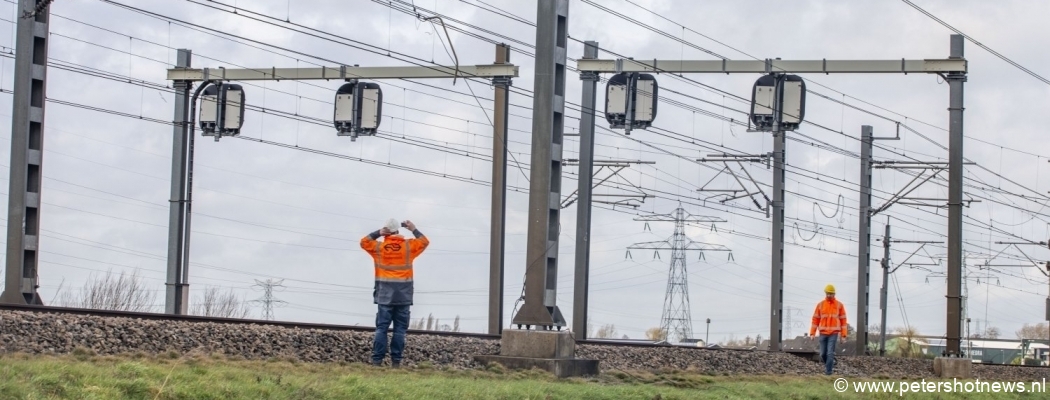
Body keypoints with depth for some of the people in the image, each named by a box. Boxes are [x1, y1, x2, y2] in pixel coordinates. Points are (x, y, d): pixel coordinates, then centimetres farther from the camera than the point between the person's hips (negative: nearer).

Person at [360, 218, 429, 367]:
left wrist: (378, 233, 13)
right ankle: (396, 360, -3)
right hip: (403, 295, 0)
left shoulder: (379, 246, 2)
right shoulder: (408, 246, 2)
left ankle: (377, 359, -6)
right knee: (400, 329, 1)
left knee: (381, 328, 1)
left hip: (385, 294, 0)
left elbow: (364, 242, 19)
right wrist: (414, 230, 26)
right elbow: (424, 242, 17)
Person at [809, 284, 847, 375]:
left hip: (833, 333, -2)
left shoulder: (839, 305, 1)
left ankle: (828, 371, -5)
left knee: (830, 353, -11)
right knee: (823, 354, 6)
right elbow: (815, 319, 6)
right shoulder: (820, 305, 5)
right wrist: (812, 333, 0)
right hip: (823, 333, 2)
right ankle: (829, 364, 32)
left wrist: (843, 335, -2)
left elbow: (843, 320, 3)